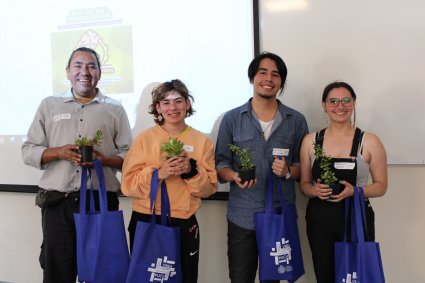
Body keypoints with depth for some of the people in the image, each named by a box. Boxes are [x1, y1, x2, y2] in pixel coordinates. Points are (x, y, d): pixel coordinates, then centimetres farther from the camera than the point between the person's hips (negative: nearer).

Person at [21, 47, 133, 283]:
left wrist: (104, 160, -14)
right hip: (57, 202, 1)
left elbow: (129, 156, 6)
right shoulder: (49, 105, 11)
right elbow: (28, 151, 8)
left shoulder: (115, 109, 8)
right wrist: (58, 152, -10)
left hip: (102, 201, 0)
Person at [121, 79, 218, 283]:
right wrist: (157, 173, -20)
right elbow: (128, 184, -5)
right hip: (145, 222, -1)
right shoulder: (144, 138, -1)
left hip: (184, 224, 1)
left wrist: (192, 171, -15)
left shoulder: (202, 141, 3)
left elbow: (209, 188, 2)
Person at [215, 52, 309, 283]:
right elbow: (220, 163, 2)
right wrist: (235, 176, -19)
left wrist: (287, 172, -14)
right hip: (242, 216, -1)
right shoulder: (232, 119, 1)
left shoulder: (296, 120, 4)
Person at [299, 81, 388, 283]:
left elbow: (381, 186, 1)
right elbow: (304, 184, 9)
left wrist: (354, 191, -17)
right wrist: (315, 190, -14)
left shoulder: (369, 142, -4)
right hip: (319, 220, 2)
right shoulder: (310, 140, 2)